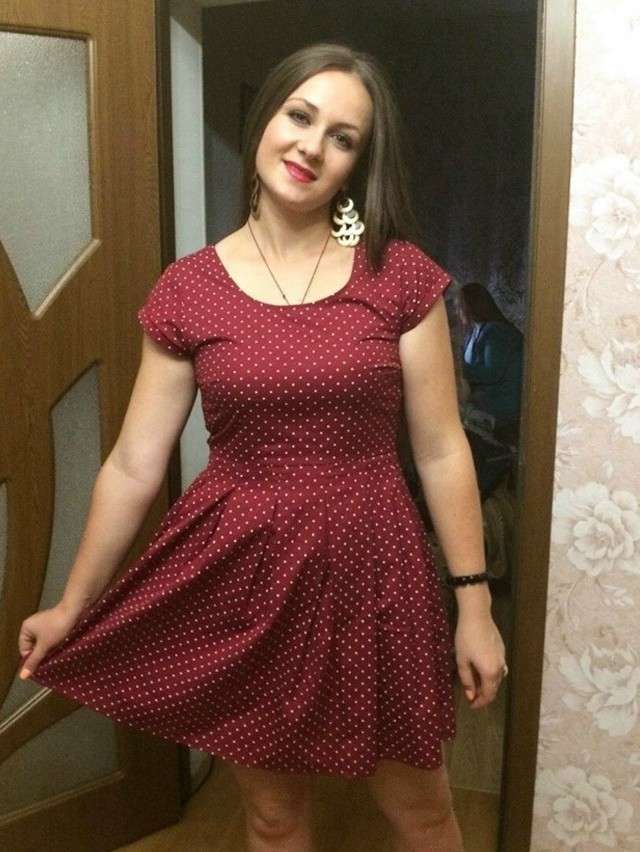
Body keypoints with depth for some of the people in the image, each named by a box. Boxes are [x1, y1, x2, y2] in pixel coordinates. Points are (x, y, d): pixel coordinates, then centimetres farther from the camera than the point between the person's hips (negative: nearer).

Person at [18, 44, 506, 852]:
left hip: (369, 569, 0)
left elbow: (440, 449, -2)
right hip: (243, 575, 1)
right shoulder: (187, 288, -4)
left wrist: (473, 602, -2)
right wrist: (72, 605, 5)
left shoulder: (400, 275, -5)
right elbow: (133, 464, -1)